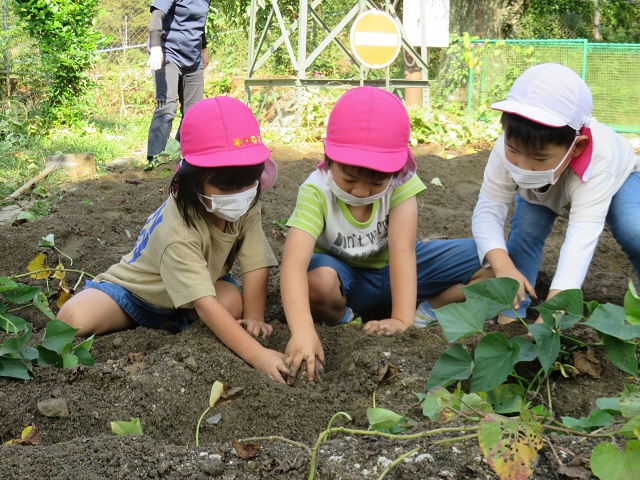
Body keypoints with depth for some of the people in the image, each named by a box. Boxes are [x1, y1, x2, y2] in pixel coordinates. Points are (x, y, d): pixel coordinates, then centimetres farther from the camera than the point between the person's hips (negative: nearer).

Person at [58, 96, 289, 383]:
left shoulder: (247, 206, -20)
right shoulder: (178, 230, -39)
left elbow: (256, 264, -16)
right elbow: (205, 306, -46)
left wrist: (253, 316, -27)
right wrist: (257, 355, -54)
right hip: (136, 288, -5)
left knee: (234, 301, -29)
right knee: (74, 319, -31)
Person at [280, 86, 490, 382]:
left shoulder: (401, 181, -24)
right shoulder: (316, 192, -29)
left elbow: (402, 250, -32)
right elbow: (294, 261, -43)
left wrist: (403, 319, -43)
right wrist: (302, 331, -58)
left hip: (394, 269, 2)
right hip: (346, 277, -2)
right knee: (317, 280, -40)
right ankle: (341, 321, -10)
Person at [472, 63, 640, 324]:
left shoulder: (596, 162, -48)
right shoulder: (507, 149, -39)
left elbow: (583, 234, -57)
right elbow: (488, 210, -37)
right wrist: (502, 264, -58)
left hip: (618, 178, -2)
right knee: (525, 229, -24)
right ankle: (510, 317, -13)